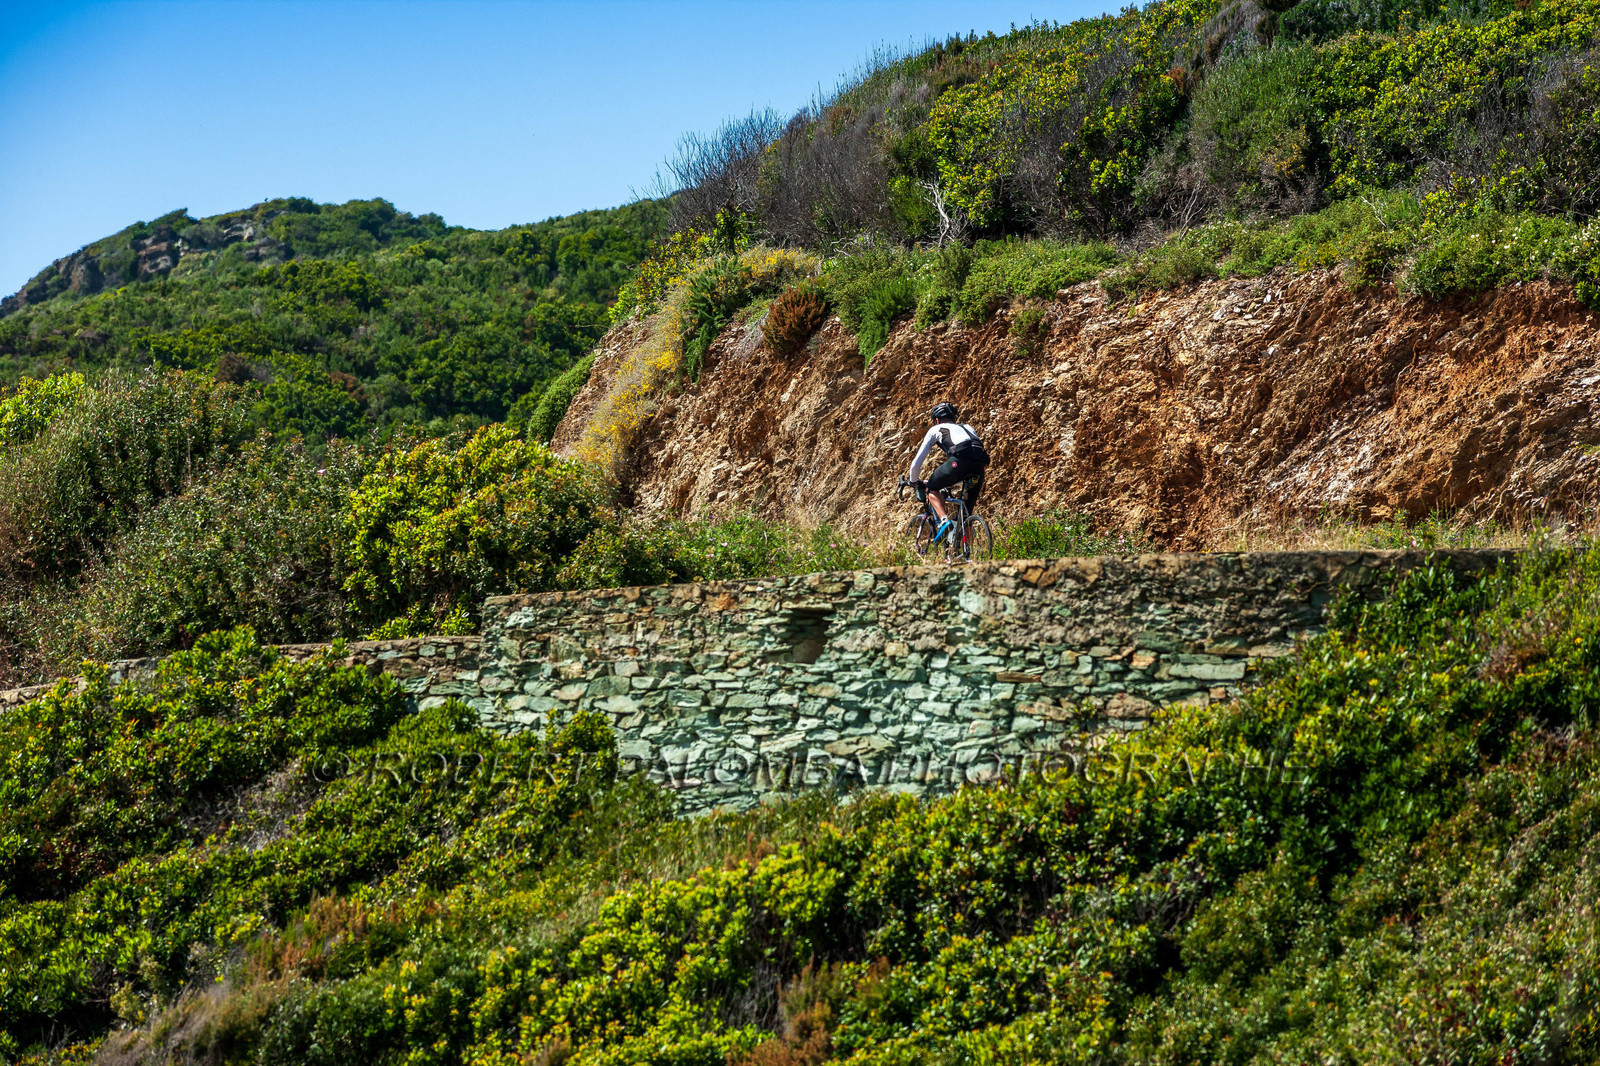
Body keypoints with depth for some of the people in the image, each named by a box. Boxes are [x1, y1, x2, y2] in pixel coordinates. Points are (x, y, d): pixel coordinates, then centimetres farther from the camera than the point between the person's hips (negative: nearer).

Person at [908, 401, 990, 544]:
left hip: (959, 460, -5)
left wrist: (914, 482, 42)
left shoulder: (935, 429, 26)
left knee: (932, 488, 19)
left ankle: (944, 520, -4)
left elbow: (917, 462, 26)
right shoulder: (968, 427, 39)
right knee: (967, 513, 17)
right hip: (980, 465, 5)